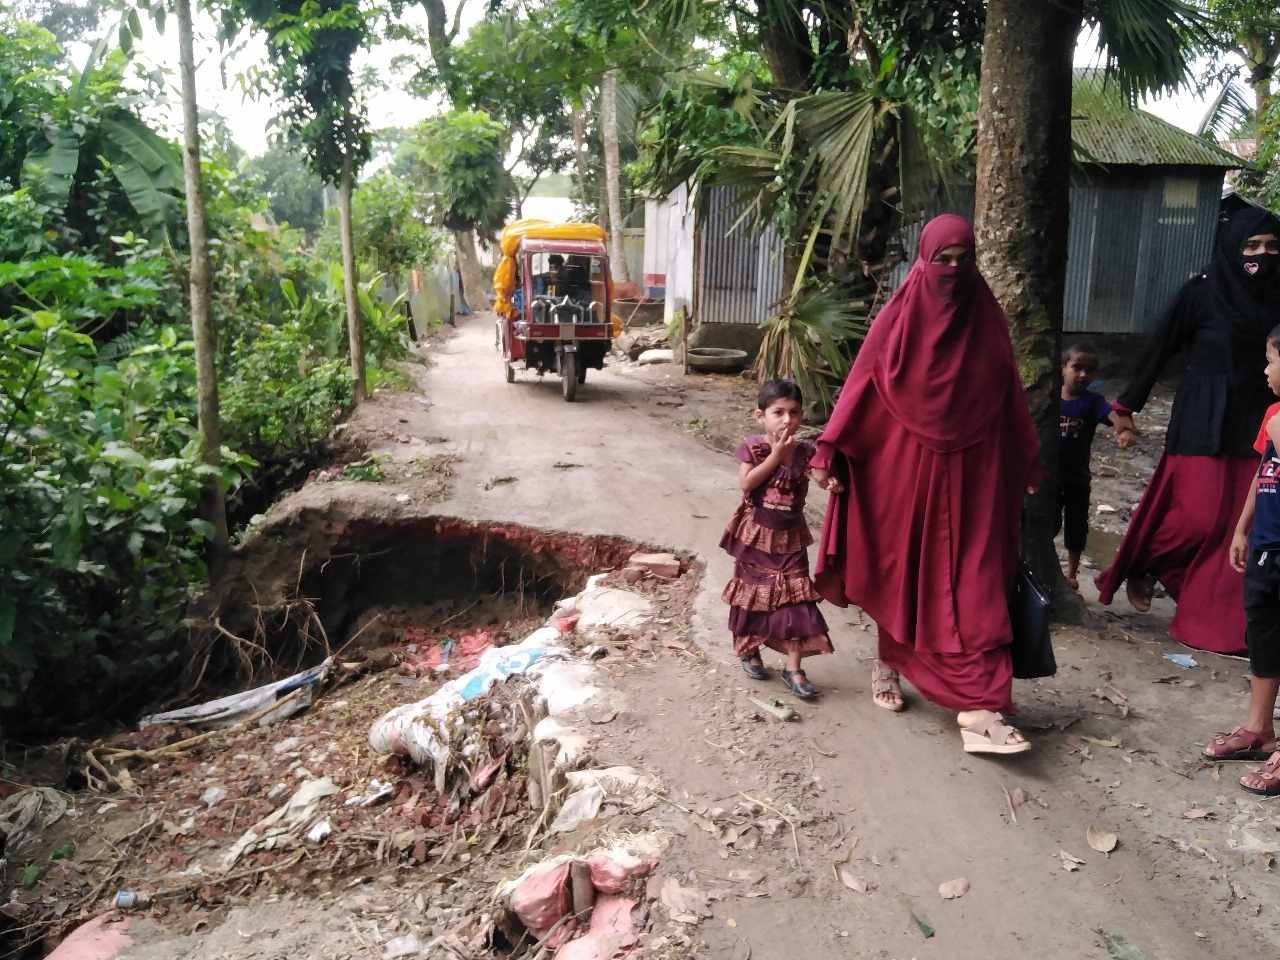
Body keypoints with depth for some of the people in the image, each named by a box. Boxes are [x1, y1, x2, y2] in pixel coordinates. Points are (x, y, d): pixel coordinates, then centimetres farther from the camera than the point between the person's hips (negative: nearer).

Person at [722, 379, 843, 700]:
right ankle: (749, 650, 33)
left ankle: (793, 667, 6)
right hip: (756, 535, -2)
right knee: (753, 595, 12)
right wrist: (776, 455, -23)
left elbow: (822, 474, 2)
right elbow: (746, 483, -21)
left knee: (795, 599, -1)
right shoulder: (752, 447, -10)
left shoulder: (805, 451, -3)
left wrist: (832, 483, -22)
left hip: (790, 538, 2)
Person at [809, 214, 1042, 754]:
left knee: (972, 580, -4)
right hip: (904, 466, -1)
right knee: (899, 570, 10)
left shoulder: (986, 320, 5)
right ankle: (888, 665, 33)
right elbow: (861, 384, -6)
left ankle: (978, 708, -3)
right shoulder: (899, 319, -2)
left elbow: (1009, 395, 11)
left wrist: (1029, 461, 14)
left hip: (969, 472, 2)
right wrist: (828, 450, -13)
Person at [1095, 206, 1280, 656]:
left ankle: (1215, 618, 16)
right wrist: (1128, 405, -3)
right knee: (1199, 514, -8)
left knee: (1239, 522, 4)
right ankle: (1141, 567, 19)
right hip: (1204, 418, -5)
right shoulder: (1201, 293, -6)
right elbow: (1161, 350, -4)